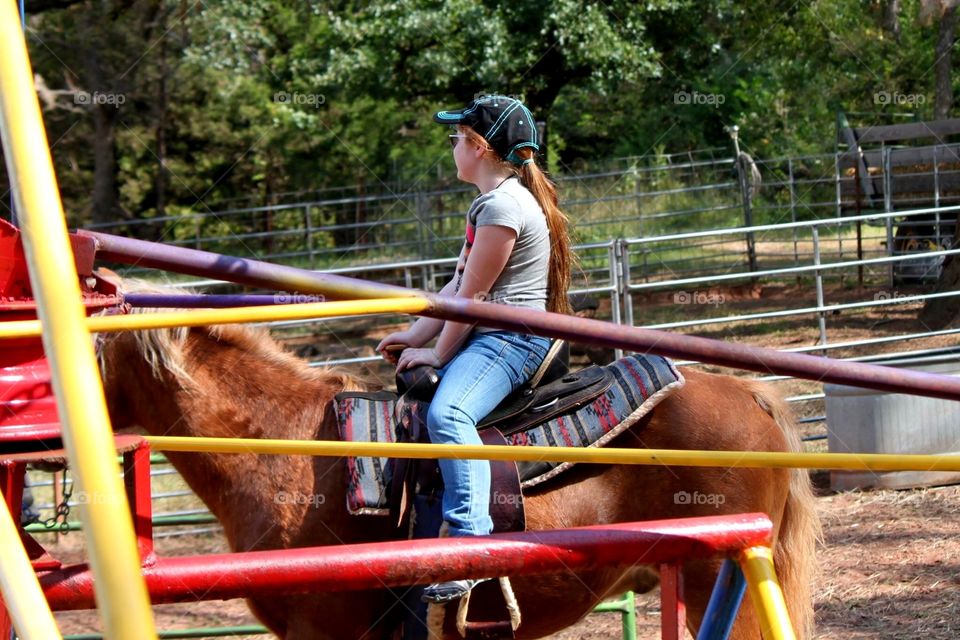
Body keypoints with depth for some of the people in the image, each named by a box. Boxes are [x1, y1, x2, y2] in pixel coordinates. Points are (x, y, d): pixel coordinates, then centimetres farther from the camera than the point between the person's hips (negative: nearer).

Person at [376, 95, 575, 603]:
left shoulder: (502, 206, -14)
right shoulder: (490, 202, 20)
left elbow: (472, 295, -14)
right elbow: (457, 285, 21)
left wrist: (439, 354, -5)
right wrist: (415, 336, 15)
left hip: (511, 338, -12)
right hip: (485, 338, 12)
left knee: (447, 413, -34)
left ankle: (471, 537, -43)